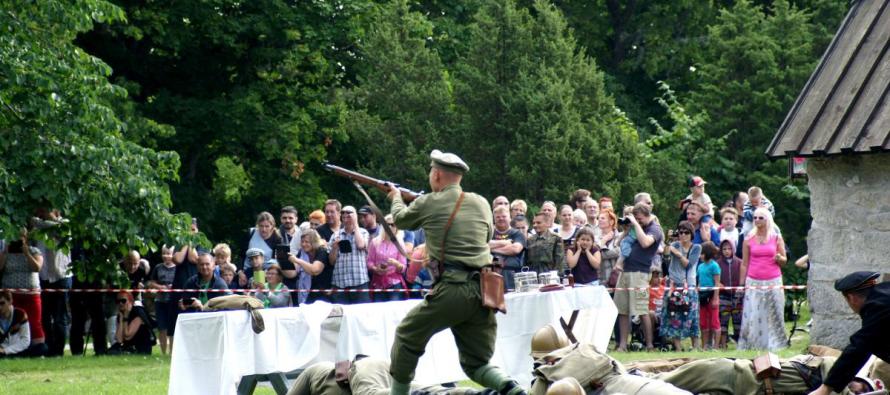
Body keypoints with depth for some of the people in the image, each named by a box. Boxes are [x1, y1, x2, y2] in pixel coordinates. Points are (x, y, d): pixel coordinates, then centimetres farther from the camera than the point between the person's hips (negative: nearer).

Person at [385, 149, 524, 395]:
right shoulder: (481, 203, 11)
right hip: (484, 292, 4)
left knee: (407, 337, 17)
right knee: (476, 364, 11)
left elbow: (400, 218, 23)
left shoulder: (428, 204, 2)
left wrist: (396, 197, 44)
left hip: (451, 290, -4)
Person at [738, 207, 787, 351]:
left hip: (773, 283, 0)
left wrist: (779, 258, -11)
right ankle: (750, 345, 0)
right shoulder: (748, 239, 6)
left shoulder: (777, 238, 6)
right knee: (752, 316, -5)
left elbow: (784, 260, 12)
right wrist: (742, 284, 4)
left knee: (774, 316, -2)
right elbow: (744, 264, 9)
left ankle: (774, 344, 5)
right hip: (753, 283, 0)